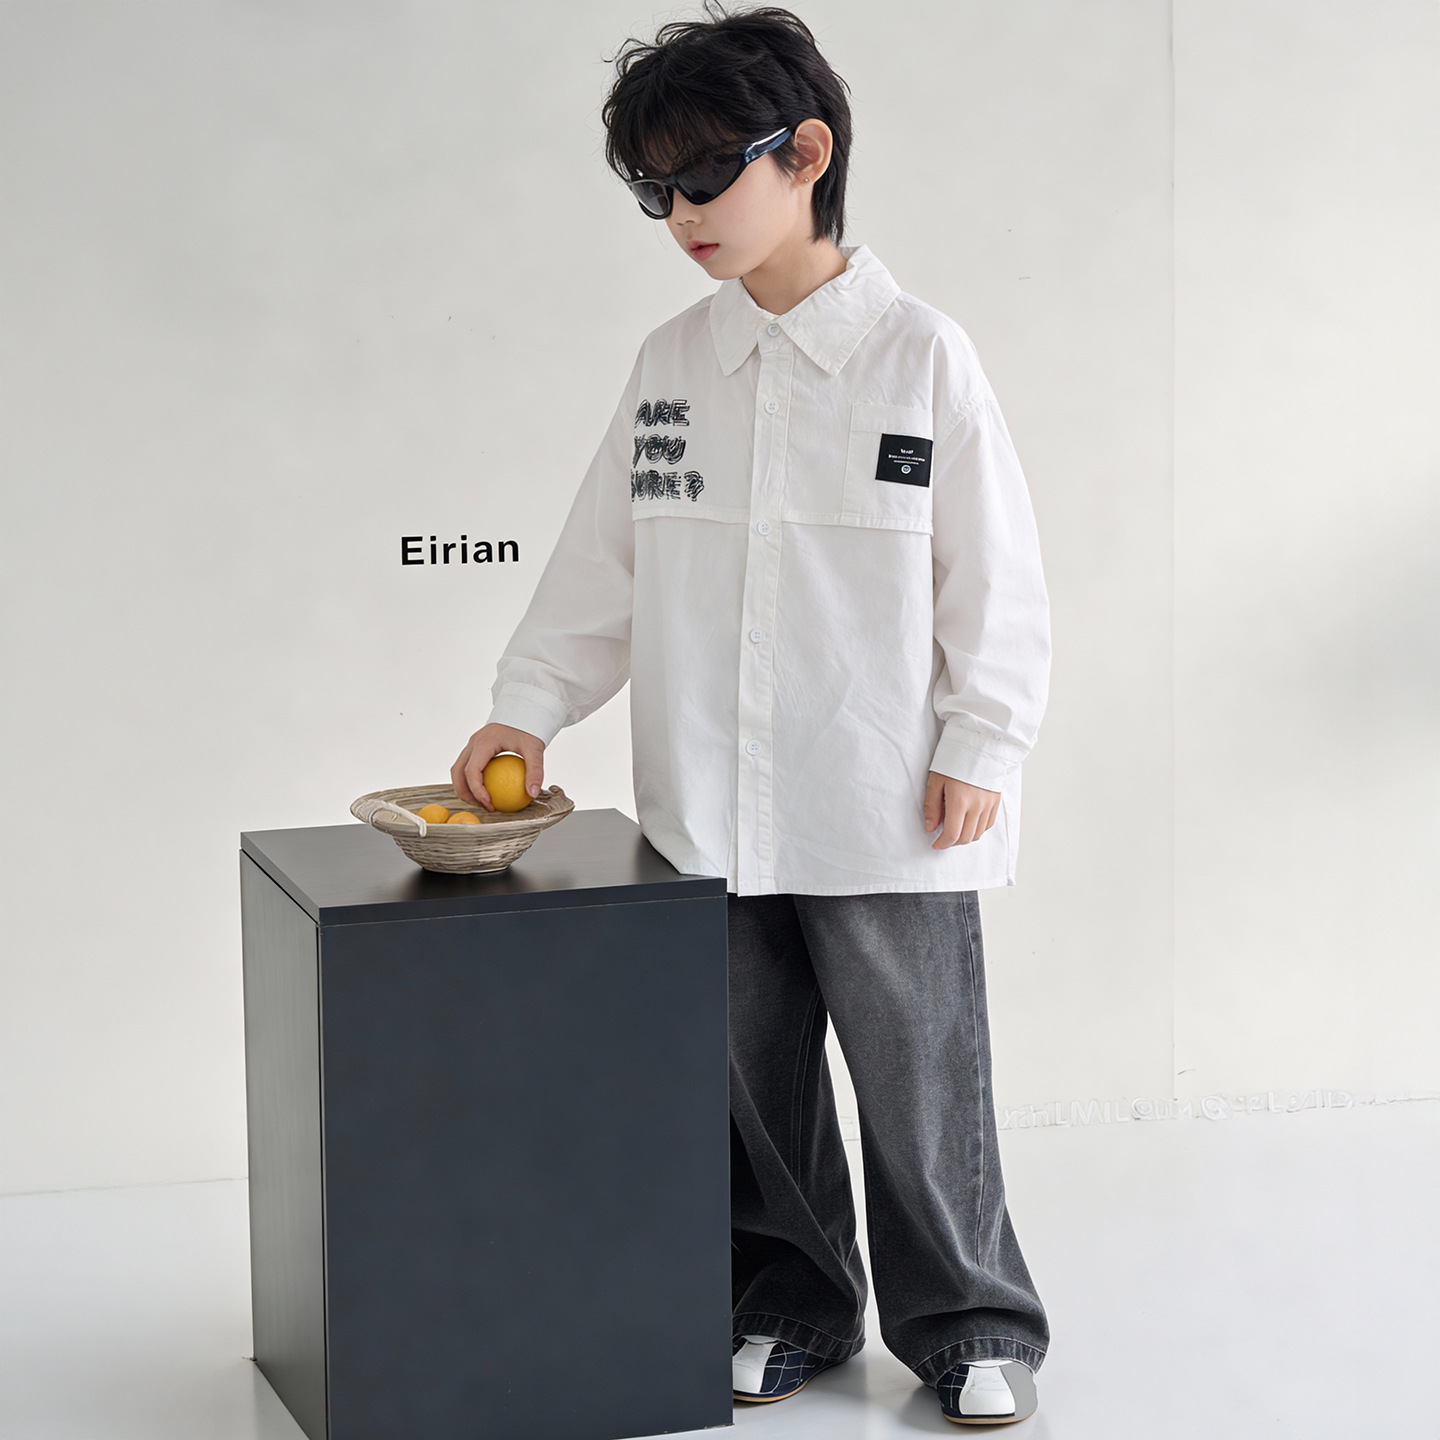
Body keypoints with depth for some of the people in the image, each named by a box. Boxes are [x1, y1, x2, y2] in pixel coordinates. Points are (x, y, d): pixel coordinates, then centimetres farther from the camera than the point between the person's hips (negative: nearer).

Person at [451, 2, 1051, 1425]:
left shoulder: (918, 353, -6)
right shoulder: (670, 364, 7)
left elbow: (991, 569, -4)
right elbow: (601, 560, 13)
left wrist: (979, 746, -7)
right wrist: (528, 705, 5)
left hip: (886, 816, -4)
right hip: (710, 813, 4)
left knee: (919, 1078, 4)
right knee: (751, 1073, 13)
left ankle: (967, 1322, 19)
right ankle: (789, 1305, 29)